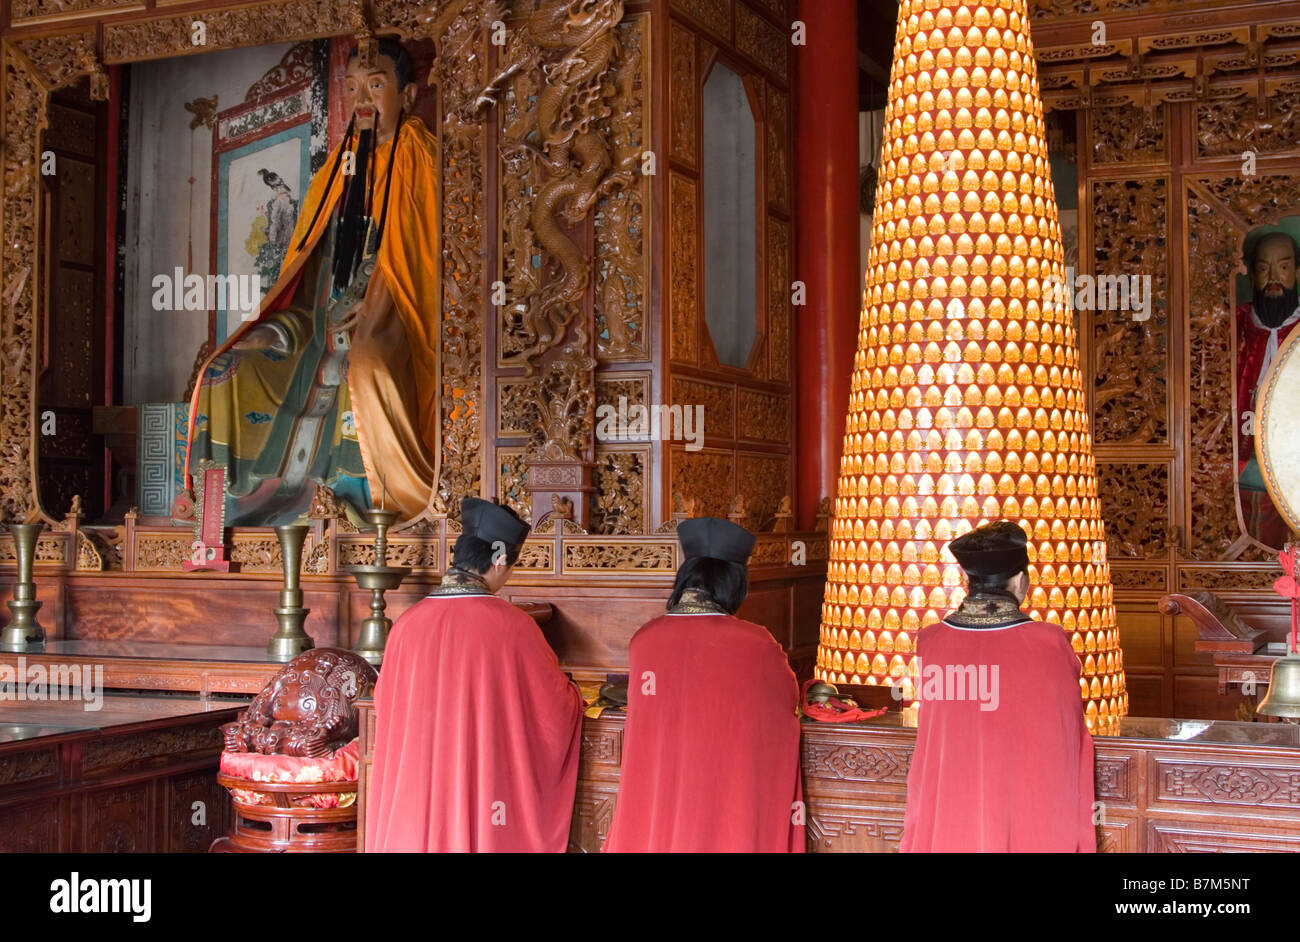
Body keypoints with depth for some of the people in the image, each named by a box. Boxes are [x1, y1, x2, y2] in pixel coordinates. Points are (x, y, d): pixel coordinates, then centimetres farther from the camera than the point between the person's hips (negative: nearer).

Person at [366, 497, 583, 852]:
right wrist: (569, 691, 20)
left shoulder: (408, 622, -5)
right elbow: (558, 706, -4)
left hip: (416, 789, 3)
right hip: (489, 791, -3)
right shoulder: (513, 626, -14)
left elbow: (386, 704, 10)